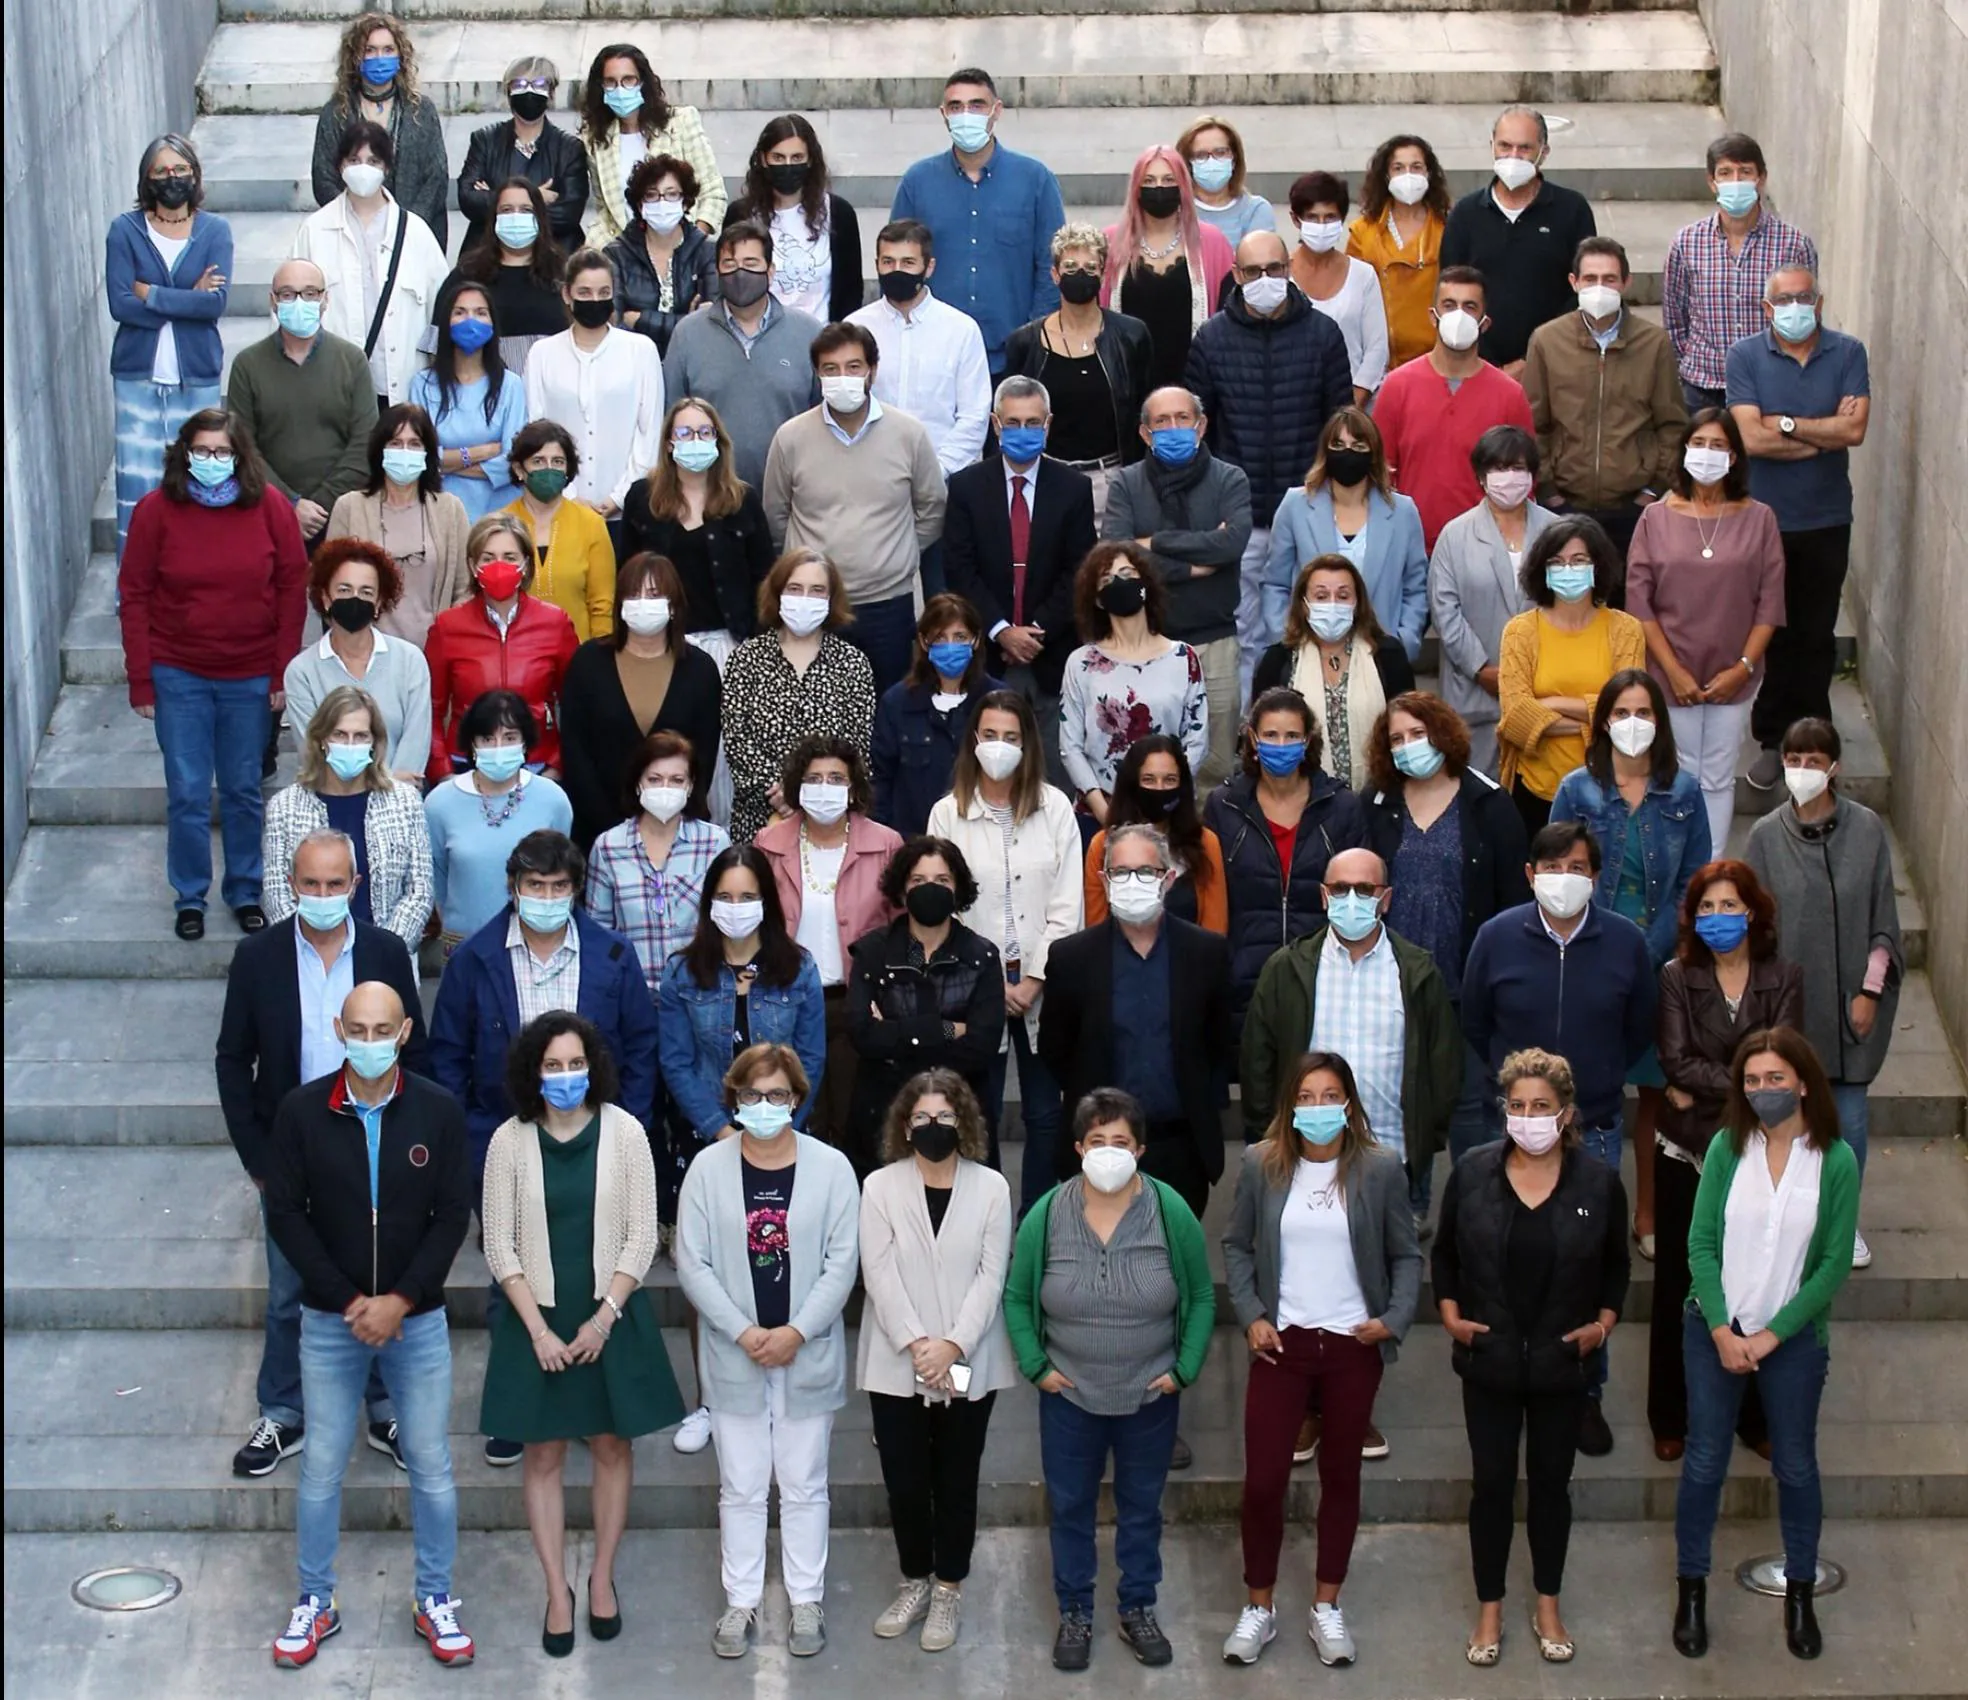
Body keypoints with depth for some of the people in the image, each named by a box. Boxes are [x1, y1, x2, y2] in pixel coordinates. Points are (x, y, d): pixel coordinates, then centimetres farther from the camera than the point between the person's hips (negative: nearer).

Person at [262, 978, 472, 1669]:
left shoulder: (438, 1111, -8)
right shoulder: (301, 1111, -8)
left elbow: (453, 1216, -5)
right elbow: (285, 1215, -6)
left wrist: (399, 1300, -14)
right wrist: (349, 1301, -12)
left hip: (418, 1318, 0)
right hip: (330, 1320, 0)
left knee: (431, 1464, 8)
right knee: (321, 1467, 9)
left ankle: (434, 1599, 23)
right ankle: (315, 1602, 23)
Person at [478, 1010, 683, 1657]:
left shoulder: (623, 1132, -6)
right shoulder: (510, 1141, -5)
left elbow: (641, 1237, -4)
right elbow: (499, 1244, -3)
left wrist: (603, 1317, -11)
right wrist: (538, 1329, -10)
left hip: (610, 1315, 0)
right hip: (536, 1318, 0)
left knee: (612, 1446, 8)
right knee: (543, 1455, 4)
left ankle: (603, 1577, 22)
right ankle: (557, 1592, 13)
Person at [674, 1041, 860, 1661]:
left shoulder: (831, 1167, -4)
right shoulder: (708, 1168, -3)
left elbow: (842, 1263, -6)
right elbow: (692, 1263, -4)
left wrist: (796, 1332, -14)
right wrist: (743, 1332, -13)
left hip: (808, 1353, 0)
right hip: (735, 1357, 0)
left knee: (804, 1486, 9)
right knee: (741, 1487, 8)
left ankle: (808, 1601, 19)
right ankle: (741, 1602, 18)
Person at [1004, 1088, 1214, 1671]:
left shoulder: (1172, 1212, -12)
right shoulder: (1046, 1215, -10)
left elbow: (1202, 1298, -2)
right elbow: (1016, 1297, 0)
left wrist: (1184, 1370, -6)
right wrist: (1036, 1367, -5)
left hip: (1151, 1397, 0)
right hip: (1069, 1397, 0)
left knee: (1141, 1506, 15)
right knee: (1070, 1507, 11)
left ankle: (1138, 1611, 32)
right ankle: (1074, 1614, 28)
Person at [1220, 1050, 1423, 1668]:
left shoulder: (1379, 1170, -5)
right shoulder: (1261, 1164, -4)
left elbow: (1406, 1255, 2)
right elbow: (1237, 1245, 5)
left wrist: (1395, 1318, -11)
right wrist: (1250, 1315, -5)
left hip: (1353, 1347, 0)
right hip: (1282, 1342, 0)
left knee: (1341, 1477, 13)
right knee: (1263, 1481, -1)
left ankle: (1326, 1607, 26)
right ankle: (1260, 1606, 17)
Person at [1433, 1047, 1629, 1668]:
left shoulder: (1600, 1180, -7)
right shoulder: (1472, 1172, -7)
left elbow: (1616, 1263, 7)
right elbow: (1445, 1251, 6)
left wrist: (1605, 1320, -5)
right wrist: (1449, 1311, -5)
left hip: (1563, 1363, 0)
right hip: (1489, 1360, 0)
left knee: (1551, 1482, 13)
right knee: (1492, 1483, 8)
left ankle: (1548, 1607, 28)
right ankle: (1489, 1611, 22)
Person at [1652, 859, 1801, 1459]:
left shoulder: (1784, 977, 0)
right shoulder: (1677, 977, -1)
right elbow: (1677, 1064, -12)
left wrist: (1704, 1089, -17)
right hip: (1686, 1151, 0)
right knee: (1678, 1287, 7)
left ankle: (1754, 1417, 20)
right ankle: (1671, 1419, 19)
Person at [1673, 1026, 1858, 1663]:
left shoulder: (1836, 1161, -10)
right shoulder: (1727, 1148, -7)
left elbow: (1834, 1264, -8)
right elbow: (1701, 1243, -5)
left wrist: (1773, 1334, -12)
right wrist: (1721, 1330, -13)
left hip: (1794, 1336, -1)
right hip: (1714, 1330, 1)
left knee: (1795, 1466, 11)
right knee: (1704, 1463, 7)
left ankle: (1799, 1593, 27)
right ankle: (1691, 1589, 22)